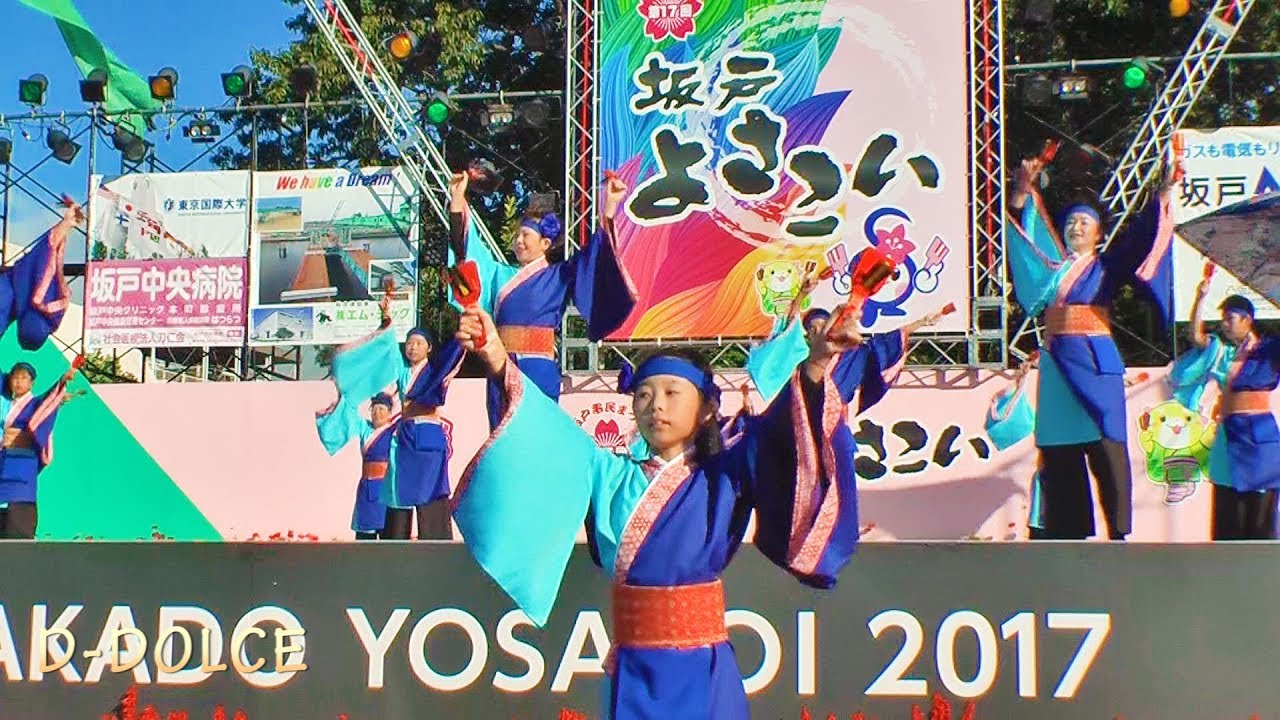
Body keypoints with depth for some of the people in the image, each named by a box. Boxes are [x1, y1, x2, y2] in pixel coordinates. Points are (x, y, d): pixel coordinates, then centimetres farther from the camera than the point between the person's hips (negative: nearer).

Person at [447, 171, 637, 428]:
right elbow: (466, 248, 16)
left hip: (540, 368, -4)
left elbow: (596, 252, -5)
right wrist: (458, 200, 11)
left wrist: (610, 207, -16)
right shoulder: (501, 274, 18)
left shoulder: (559, 276, 6)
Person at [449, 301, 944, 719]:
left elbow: (777, 431, -12)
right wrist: (499, 361, -16)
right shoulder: (613, 476, 8)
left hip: (702, 666, -2)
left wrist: (816, 366, -29)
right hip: (632, 670, 2)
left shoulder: (724, 477, 2)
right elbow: (551, 433, -2)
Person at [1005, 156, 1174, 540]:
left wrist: (1164, 193, -7)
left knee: (1105, 445, -8)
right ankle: (1066, 529, 4)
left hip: (1095, 360, -3)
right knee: (1059, 449, 1)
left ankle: (1118, 530, -8)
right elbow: (1022, 223, 18)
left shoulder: (1107, 266, 12)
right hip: (1056, 362, 3)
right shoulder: (1052, 266, 19)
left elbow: (1140, 234, 1)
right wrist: (1024, 188, 8)